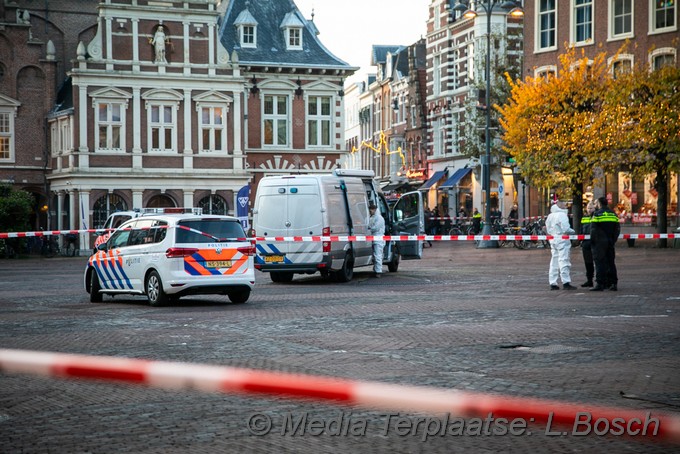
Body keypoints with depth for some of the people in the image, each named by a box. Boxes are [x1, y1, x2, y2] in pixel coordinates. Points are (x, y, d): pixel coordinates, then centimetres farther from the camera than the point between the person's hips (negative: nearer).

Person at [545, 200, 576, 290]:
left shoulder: (550, 216, 12)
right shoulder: (562, 215, -13)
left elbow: (548, 229, 15)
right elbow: (566, 229, -17)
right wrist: (573, 231, 0)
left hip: (553, 240, 8)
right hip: (562, 241, -8)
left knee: (554, 261, 10)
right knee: (564, 261, -6)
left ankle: (553, 283, 11)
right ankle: (566, 282, -8)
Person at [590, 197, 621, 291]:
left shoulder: (597, 214, -7)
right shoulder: (613, 214, 12)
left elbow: (593, 229, -11)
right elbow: (617, 229, 12)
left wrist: (592, 241, -3)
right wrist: (613, 240, 16)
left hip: (600, 242, -6)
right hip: (610, 242, 6)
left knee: (600, 262, -4)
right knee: (611, 262, 12)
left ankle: (600, 284, -8)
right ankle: (613, 283, 11)